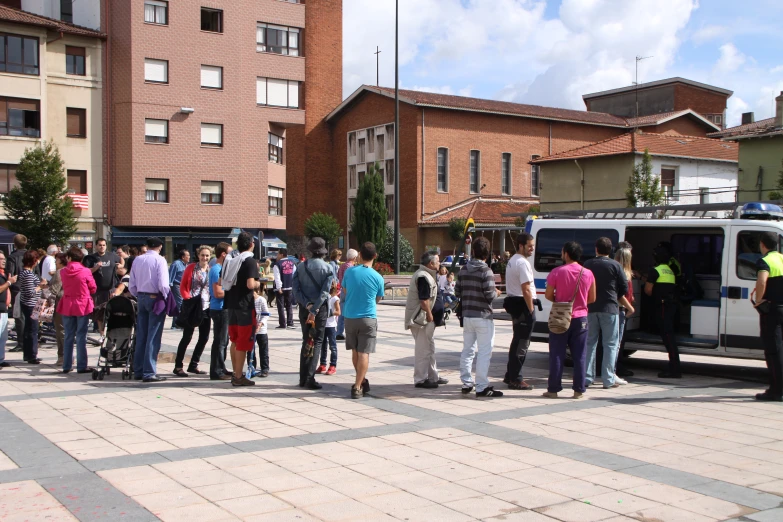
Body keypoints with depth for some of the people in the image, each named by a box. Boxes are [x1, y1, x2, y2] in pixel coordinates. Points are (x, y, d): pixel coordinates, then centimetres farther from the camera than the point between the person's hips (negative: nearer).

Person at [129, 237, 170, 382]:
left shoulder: (137, 260, 6)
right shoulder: (159, 260, -11)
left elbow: (132, 285, 7)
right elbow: (163, 284, -17)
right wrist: (166, 296, -3)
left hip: (141, 298, 6)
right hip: (155, 298, -6)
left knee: (140, 336, 12)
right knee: (153, 337, -3)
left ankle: (138, 371, 17)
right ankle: (149, 373, -4)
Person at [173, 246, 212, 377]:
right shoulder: (191, 268, -1)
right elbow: (182, 286, -1)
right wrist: (187, 298, -14)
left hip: (206, 307, 4)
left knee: (204, 337, 7)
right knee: (187, 337, -4)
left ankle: (193, 365, 20)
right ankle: (178, 366, 4)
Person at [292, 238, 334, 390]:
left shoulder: (301, 267, 3)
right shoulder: (328, 269, -7)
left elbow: (296, 290, -6)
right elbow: (324, 292, -17)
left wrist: (307, 305, -10)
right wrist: (314, 310, -18)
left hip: (304, 308, 4)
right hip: (320, 309, -3)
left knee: (306, 341, 13)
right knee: (317, 342, 2)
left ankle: (303, 378, 12)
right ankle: (310, 378, -7)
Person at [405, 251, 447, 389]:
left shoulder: (426, 275, 15)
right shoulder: (423, 277, -20)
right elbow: (424, 300, -24)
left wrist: (430, 315, 16)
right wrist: (430, 315, -17)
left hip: (424, 317, 11)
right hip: (421, 317, -11)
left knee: (429, 347, 17)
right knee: (423, 349, -5)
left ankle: (432, 376, 26)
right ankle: (420, 379, 2)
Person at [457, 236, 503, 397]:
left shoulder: (464, 270, 6)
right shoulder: (486, 271, -14)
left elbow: (457, 292, 10)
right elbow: (489, 295, -18)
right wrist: (496, 293, 3)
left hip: (467, 315, 7)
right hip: (482, 316, -6)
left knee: (467, 350, 15)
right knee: (484, 353, -2)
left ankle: (466, 384, 22)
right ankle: (482, 387, -3)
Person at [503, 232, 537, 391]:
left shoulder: (512, 261, 16)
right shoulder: (522, 263, -17)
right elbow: (526, 290, -22)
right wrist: (531, 309, -16)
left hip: (513, 303, 11)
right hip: (523, 305, -10)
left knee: (517, 341, 19)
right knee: (522, 343, -5)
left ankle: (510, 376, 26)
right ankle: (515, 379, -3)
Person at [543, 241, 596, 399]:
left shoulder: (557, 272, -10)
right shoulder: (588, 274, -1)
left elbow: (548, 295, -5)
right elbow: (592, 298, 7)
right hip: (580, 319, 2)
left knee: (557, 355, 4)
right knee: (579, 357, 7)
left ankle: (553, 390, 7)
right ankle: (579, 390, 9)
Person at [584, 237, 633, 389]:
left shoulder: (587, 264, 5)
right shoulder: (615, 265, -4)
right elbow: (624, 289, -1)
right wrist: (629, 306, 16)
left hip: (590, 308, 3)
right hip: (609, 309, -3)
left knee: (589, 343, 10)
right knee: (611, 344, 3)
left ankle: (587, 377, 11)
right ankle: (608, 379, 1)